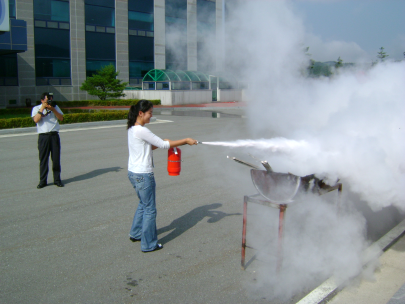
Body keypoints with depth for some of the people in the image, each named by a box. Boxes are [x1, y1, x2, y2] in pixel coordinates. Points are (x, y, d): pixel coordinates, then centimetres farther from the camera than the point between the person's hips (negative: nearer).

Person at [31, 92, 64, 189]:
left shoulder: (55, 107, 13)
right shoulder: (36, 108, 6)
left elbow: (61, 118, 2)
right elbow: (36, 119, -11)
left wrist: (52, 109, -9)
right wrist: (42, 108, -11)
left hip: (54, 135, 2)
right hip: (43, 136, -2)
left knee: (56, 159, 2)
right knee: (43, 159, 0)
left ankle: (57, 179, 12)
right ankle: (43, 181, 8)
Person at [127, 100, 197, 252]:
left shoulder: (132, 129, 9)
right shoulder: (142, 131, -20)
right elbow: (163, 145, -17)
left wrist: (163, 142, 2)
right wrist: (186, 141, -10)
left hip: (133, 173, 10)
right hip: (143, 175, -10)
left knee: (143, 204, 26)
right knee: (150, 209, 3)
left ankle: (136, 234, 39)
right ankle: (148, 244, 14)